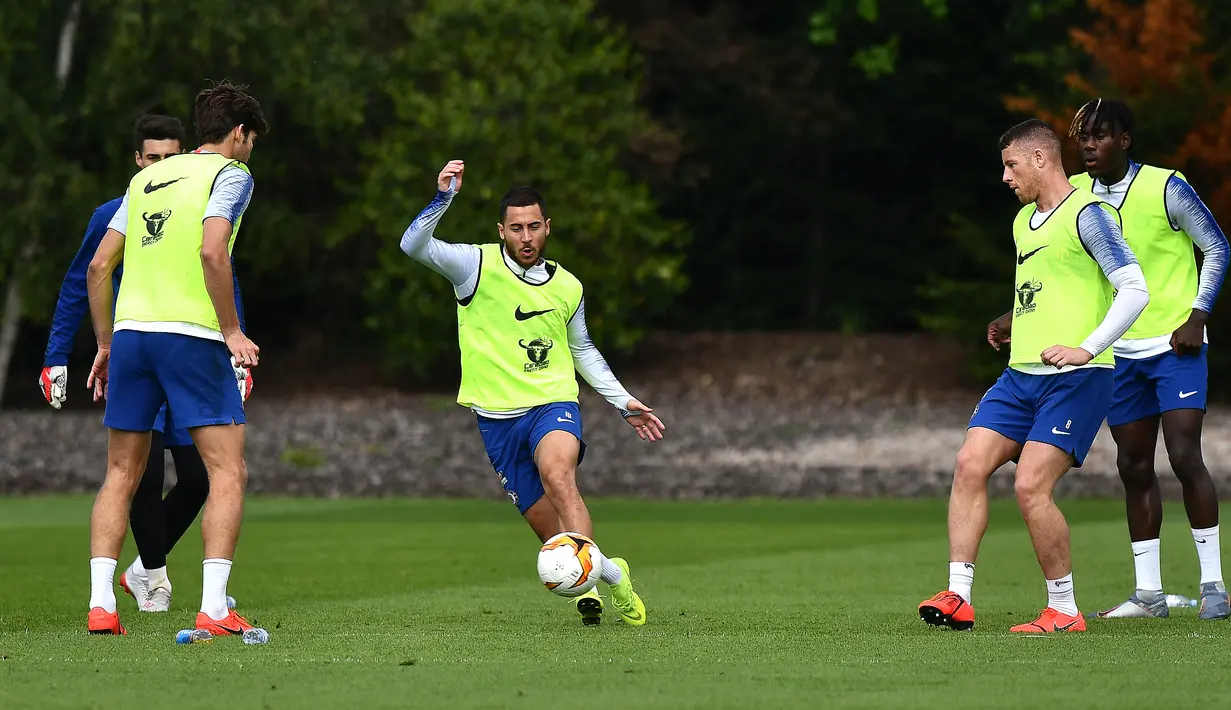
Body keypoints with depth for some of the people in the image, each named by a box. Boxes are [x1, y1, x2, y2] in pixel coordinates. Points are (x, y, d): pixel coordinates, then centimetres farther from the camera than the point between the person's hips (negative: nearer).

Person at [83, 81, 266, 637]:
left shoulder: (147, 178, 19)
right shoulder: (229, 173, 2)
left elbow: (99, 266, 16)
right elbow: (212, 252, -15)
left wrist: (105, 345, 22)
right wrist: (232, 331, -10)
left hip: (129, 333, 6)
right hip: (191, 336, -6)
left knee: (120, 475, 12)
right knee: (228, 473, -2)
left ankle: (100, 605, 3)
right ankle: (213, 610, -12)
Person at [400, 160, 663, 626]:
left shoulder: (567, 287, 8)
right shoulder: (477, 265, -3)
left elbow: (582, 350, 24)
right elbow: (413, 246, -17)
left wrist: (623, 402, 20)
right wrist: (443, 198, -31)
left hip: (554, 403, 0)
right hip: (497, 416, 0)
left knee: (556, 473, -33)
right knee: (546, 526, -1)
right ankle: (609, 576, 22)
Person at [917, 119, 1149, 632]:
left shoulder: (1086, 214, -9)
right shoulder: (1023, 221, 19)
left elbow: (1135, 289, -13)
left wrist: (1087, 348, -19)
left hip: (1075, 379, -8)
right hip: (1020, 376, 8)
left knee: (1030, 488, -15)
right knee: (969, 465, -6)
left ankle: (1064, 611, -1)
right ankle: (958, 598, -6)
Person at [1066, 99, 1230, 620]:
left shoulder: (1166, 188, -10)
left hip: (1175, 345, -5)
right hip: (1120, 352, 5)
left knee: (1185, 456, -13)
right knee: (1134, 467, 5)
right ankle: (1148, 594, 11)